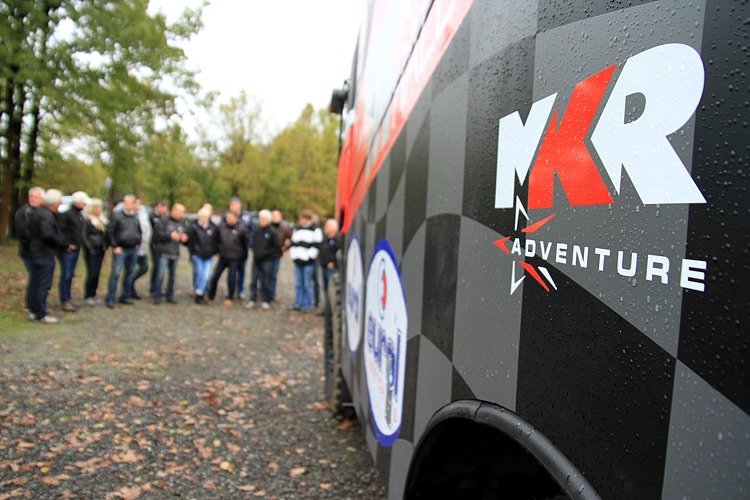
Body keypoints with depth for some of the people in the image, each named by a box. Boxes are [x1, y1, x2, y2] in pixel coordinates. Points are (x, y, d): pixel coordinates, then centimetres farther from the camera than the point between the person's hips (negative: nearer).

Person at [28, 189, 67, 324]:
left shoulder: (39, 212, 13)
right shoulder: (46, 215, -19)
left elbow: (31, 230, 22)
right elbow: (48, 234, -29)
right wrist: (64, 242, -16)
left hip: (37, 251, 10)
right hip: (45, 253, -10)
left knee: (36, 282, 19)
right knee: (43, 285, -4)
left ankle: (35, 308, 31)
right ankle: (41, 314, 1)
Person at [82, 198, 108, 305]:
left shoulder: (102, 219, 12)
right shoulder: (86, 220, -8)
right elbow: (85, 236, -11)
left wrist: (105, 244, 4)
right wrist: (90, 248, -15)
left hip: (100, 249, 6)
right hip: (90, 251, -6)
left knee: (97, 273, 8)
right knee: (92, 273, -6)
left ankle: (93, 294, 17)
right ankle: (88, 296, 6)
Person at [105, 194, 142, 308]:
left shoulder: (136, 216, 10)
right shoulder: (116, 215, -5)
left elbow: (139, 231, 22)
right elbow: (110, 232, -6)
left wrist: (138, 242, 10)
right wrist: (115, 246, -10)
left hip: (133, 249, 5)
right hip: (120, 249, -5)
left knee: (130, 273, 10)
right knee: (116, 273, -9)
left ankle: (125, 296, 21)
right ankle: (110, 299, -3)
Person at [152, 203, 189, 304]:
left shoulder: (182, 223, 8)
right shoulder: (165, 221, -6)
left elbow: (186, 234, 16)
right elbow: (157, 235, -10)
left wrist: (184, 238, -6)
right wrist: (170, 235, -17)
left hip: (175, 253, 5)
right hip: (164, 253, -5)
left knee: (172, 276, 10)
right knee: (161, 275, -6)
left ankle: (170, 296, 19)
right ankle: (157, 297, 3)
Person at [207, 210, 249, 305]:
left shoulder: (240, 230, -8)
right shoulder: (221, 226, 0)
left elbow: (245, 244, 2)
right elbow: (218, 239, 12)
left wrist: (244, 256, 7)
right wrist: (218, 250, 10)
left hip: (234, 259, -3)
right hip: (223, 257, 3)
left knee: (231, 278, 3)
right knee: (215, 276, 6)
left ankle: (230, 298, 19)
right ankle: (210, 295, 23)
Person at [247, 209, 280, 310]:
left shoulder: (272, 232, -7)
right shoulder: (256, 231, 5)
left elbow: (276, 247, -6)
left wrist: (265, 253, -13)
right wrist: (255, 252, 0)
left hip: (267, 261, -4)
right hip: (256, 260, 4)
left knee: (266, 282, 2)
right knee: (254, 280, 6)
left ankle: (266, 301, 14)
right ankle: (252, 299, 15)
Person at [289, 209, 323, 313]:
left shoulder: (315, 230, -2)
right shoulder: (297, 229, 17)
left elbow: (316, 246, -8)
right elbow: (293, 243, 20)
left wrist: (309, 257, -13)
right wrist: (293, 255, 9)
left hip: (308, 262, -6)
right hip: (297, 261, 6)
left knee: (307, 284, -1)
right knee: (298, 284, 9)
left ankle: (307, 305, 7)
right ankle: (298, 304, 17)